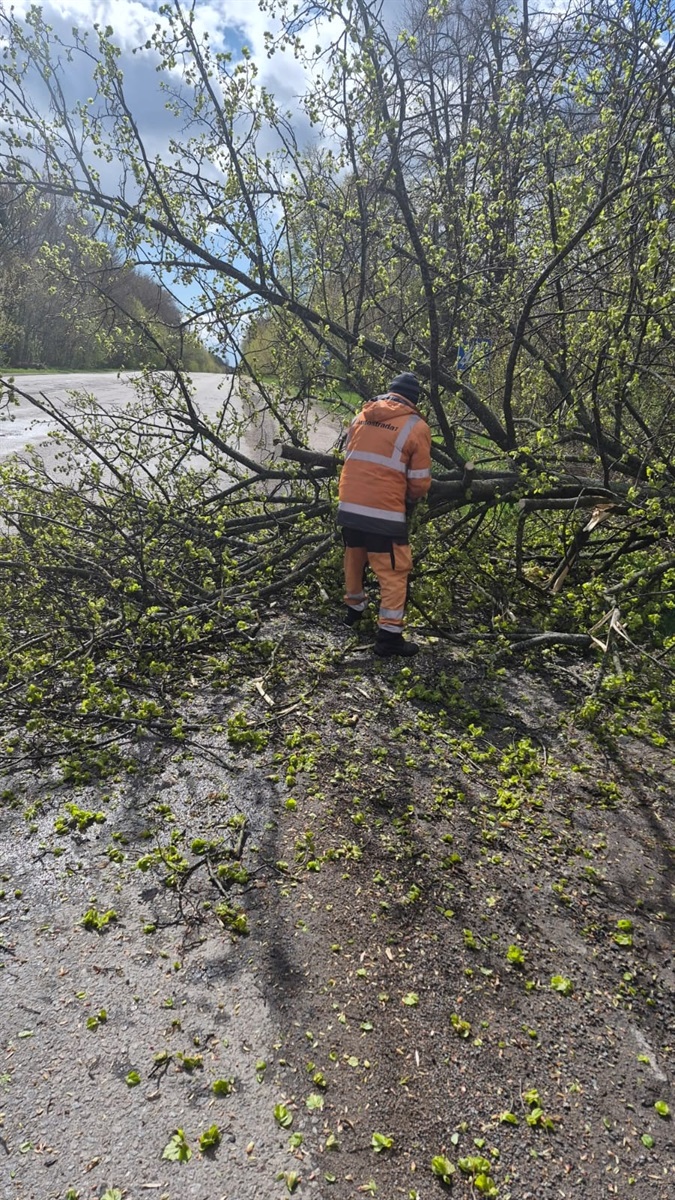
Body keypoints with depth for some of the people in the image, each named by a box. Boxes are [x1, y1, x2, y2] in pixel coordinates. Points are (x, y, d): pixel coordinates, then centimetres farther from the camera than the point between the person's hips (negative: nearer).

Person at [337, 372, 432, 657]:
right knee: (393, 572, 4)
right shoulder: (416, 427, -4)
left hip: (349, 506, 6)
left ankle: (354, 608, 45)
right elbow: (419, 481, -2)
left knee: (354, 558, 25)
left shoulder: (362, 416, 10)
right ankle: (390, 636, 4)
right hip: (385, 513, -6)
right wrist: (410, 501, 18)